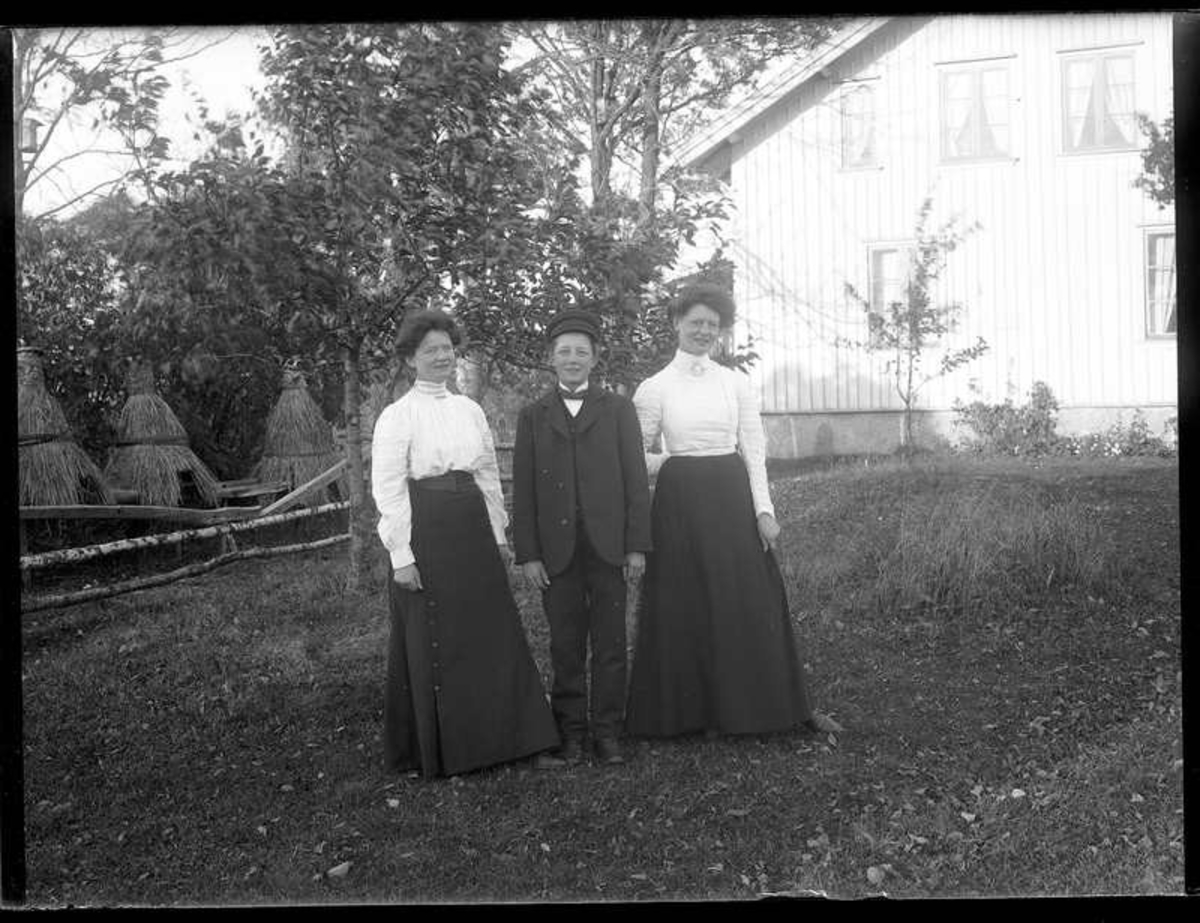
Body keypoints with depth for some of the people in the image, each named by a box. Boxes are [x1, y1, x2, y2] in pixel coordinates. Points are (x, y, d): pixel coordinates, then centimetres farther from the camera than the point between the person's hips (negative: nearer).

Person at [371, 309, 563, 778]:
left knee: (495, 634, 6)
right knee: (432, 645, 4)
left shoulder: (469, 409, 11)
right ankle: (436, 752, 19)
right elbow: (387, 489, -8)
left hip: (473, 531, 5)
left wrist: (498, 534, 12)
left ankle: (519, 738, 15)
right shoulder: (396, 416, -5)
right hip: (425, 533, -5)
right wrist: (401, 555, -13)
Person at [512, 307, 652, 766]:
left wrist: (637, 545, -3)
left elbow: (636, 480, 4)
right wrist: (528, 553, -2)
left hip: (608, 547, 0)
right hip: (557, 551, 1)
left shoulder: (618, 409, 9)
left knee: (610, 645, 3)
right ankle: (571, 731, 16)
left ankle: (606, 730, 13)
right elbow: (523, 490, 6)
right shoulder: (532, 415, 10)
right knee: (565, 647, 5)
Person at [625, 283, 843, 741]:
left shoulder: (736, 382, 6)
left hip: (733, 497, 2)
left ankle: (788, 706, 16)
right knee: (688, 607, 4)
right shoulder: (655, 388, 1)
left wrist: (763, 508, -4)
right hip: (681, 501, -1)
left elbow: (754, 449, 3)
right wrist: (675, 462, -5)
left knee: (754, 603, 4)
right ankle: (697, 709, 18)